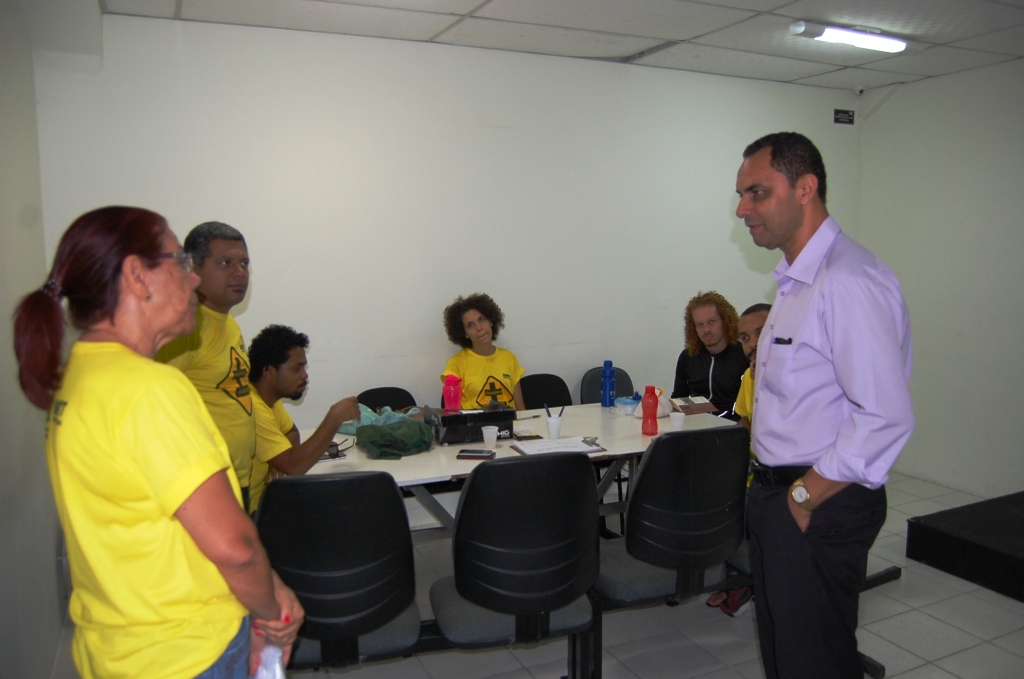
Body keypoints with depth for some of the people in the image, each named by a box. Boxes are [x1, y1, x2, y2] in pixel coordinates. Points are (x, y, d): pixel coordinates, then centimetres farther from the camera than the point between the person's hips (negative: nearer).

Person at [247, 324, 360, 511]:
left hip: (262, 494, 8)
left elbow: (292, 432, 19)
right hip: (249, 509, -8)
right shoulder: (253, 409, -27)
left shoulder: (269, 396, 2)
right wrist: (334, 418, -24)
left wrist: (285, 457, -4)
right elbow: (294, 467, -30)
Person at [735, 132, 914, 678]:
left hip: (820, 507, -9)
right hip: (778, 492, 9)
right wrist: (773, 487, 13)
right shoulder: (796, 280, 11)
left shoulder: (849, 283, -21)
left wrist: (806, 496, -17)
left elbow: (885, 417, -26)